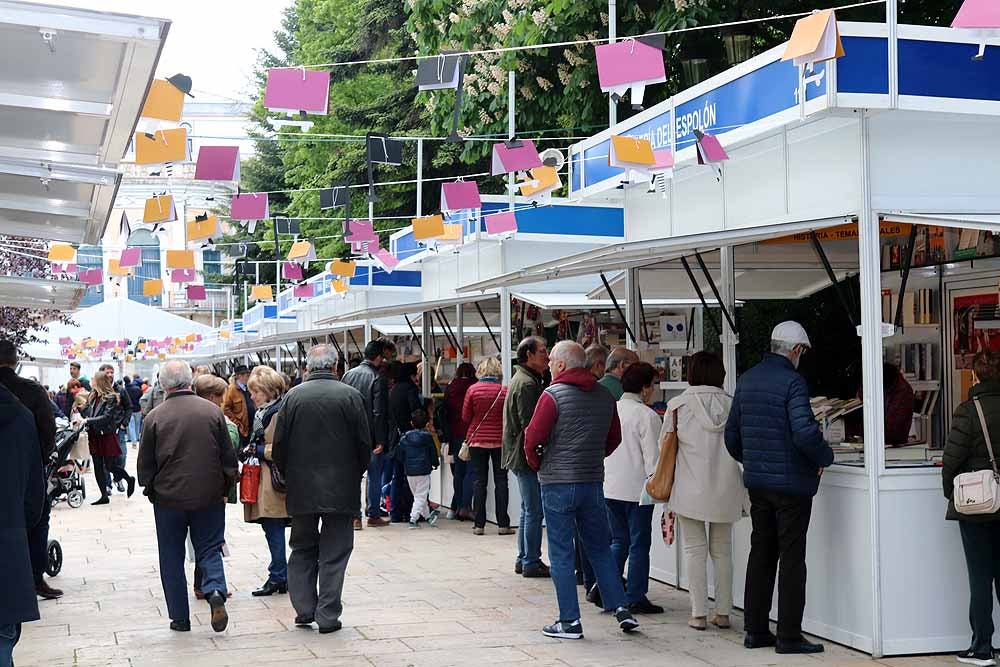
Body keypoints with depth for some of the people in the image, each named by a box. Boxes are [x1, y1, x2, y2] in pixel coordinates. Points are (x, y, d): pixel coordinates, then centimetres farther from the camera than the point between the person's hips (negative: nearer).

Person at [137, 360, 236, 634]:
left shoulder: (155, 417, -7)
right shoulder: (212, 411, -3)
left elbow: (144, 464, -1)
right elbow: (228, 456, 1)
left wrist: (150, 490, 15)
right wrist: (225, 488, 12)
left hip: (169, 498, -1)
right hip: (209, 496, 1)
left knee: (172, 558, 11)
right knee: (209, 549, 12)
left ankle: (180, 617, 13)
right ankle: (215, 592, -13)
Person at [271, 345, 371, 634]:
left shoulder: (293, 396, -3)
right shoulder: (350, 396, -7)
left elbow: (279, 443, -1)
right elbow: (364, 443, -5)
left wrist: (288, 476, 14)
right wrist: (357, 474, 11)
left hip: (301, 489, 2)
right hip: (341, 489, -2)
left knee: (302, 549, 16)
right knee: (334, 552, 5)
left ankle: (304, 609, 15)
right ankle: (328, 615, 4)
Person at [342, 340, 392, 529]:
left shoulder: (348, 375, 4)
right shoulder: (378, 379, -13)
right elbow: (379, 413, -16)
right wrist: (380, 441, -13)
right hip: (371, 436, -5)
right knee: (375, 476, 8)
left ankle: (354, 516, 7)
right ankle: (374, 515, 13)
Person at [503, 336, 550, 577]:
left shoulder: (522, 379, 17)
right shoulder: (527, 384, -17)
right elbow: (529, 425, -22)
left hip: (520, 456, 11)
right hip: (526, 456, -11)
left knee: (528, 510, 16)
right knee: (534, 511, -5)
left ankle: (523, 559, 23)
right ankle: (531, 563, 0)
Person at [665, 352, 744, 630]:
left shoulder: (679, 405, -5)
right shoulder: (732, 405, 0)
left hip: (691, 489, -2)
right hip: (725, 488, 2)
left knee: (695, 549, 4)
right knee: (722, 550, 12)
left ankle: (699, 614, 4)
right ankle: (723, 612, 15)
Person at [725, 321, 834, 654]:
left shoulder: (747, 380, 8)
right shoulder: (792, 382, -15)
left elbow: (731, 433, 13)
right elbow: (805, 432, -25)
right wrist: (825, 457, -8)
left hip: (756, 480, 7)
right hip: (791, 481, -7)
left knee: (761, 552, 14)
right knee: (792, 558, 0)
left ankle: (756, 630, 19)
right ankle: (789, 636, 3)